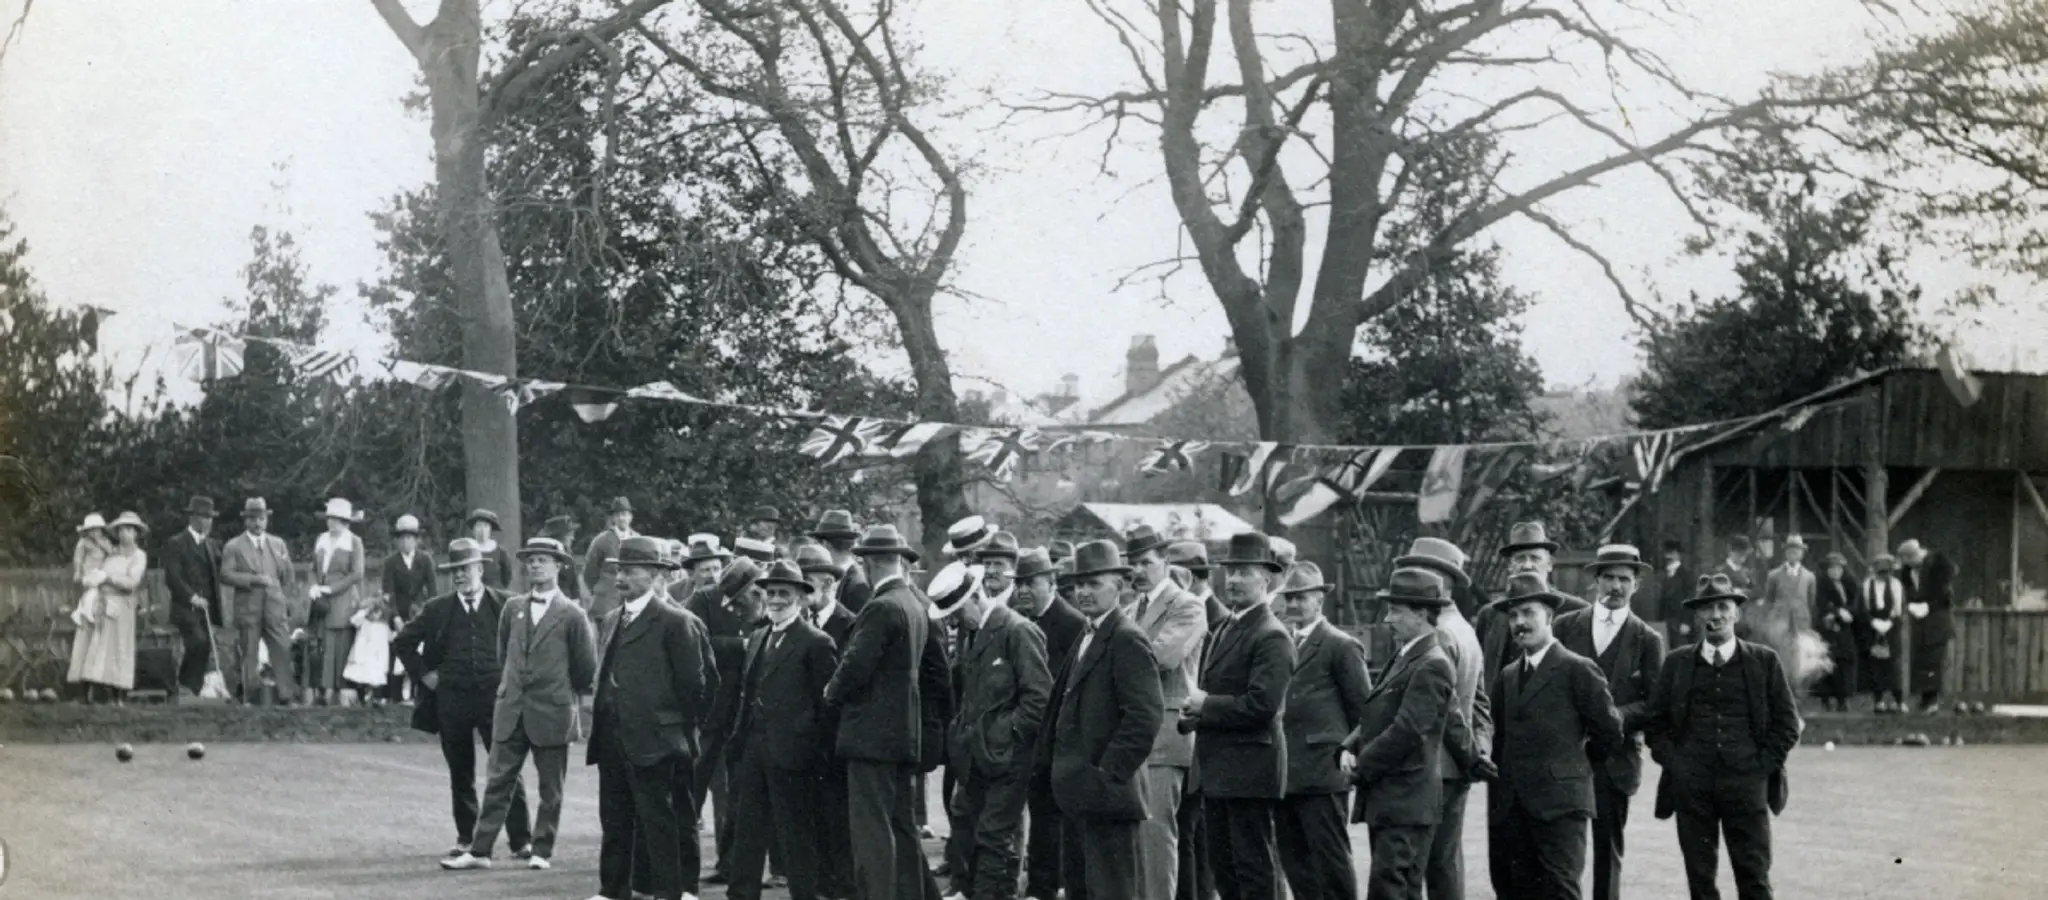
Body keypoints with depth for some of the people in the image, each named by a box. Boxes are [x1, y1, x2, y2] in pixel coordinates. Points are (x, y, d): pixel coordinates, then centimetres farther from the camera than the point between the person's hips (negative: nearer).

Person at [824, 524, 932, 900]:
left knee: (872, 830, -8)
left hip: (872, 733, -9)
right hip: (905, 733, 9)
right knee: (901, 827, 14)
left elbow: (855, 666, -19)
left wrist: (833, 693, -1)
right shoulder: (914, 604, 12)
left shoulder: (882, 608, -17)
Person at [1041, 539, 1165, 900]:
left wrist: (1108, 774, -21)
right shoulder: (1086, 639, 17)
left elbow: (1146, 715, -21)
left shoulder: (1128, 641, -13)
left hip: (1105, 794, -10)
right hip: (1075, 795, 10)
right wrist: (1050, 760, 15)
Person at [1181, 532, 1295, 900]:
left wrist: (1206, 705, -13)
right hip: (1217, 771, 10)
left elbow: (1261, 705, -22)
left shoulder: (1271, 637, -14)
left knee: (1254, 868, -5)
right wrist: (1195, 713, 3)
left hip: (1249, 770, -10)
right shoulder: (1225, 630, 17)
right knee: (1223, 866, 14)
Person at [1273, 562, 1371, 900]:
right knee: (1295, 863, 9)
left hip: (1322, 772, -7)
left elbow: (1364, 710, -3)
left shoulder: (1341, 646, -5)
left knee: (1330, 861, -5)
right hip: (1285, 775, 7)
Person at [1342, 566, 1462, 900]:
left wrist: (1361, 768, -11)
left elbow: (1407, 731, -19)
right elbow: (1373, 718, 19)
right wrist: (1349, 748, -1)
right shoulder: (1402, 659, 17)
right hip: (1385, 802, 10)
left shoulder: (1431, 666, -14)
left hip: (1406, 803, -10)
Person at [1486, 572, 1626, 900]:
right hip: (1510, 808, 6)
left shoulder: (1577, 670, -2)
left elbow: (1609, 735, 1)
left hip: (1559, 804, -6)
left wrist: (1572, 762, 11)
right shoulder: (1507, 676, 18)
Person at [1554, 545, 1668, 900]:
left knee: (1607, 846, 3)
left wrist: (1617, 715, -15)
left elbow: (1655, 704, 2)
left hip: (1614, 759, -1)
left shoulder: (1648, 640, 6)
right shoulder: (1567, 625, 10)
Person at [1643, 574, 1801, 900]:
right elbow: (1654, 722, 14)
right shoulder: (1677, 663, 10)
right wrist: (1672, 761, 1)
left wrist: (1763, 765, -2)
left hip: (1746, 786, -1)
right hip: (1691, 786, 2)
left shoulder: (1763, 661, 6)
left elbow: (1787, 723, 8)